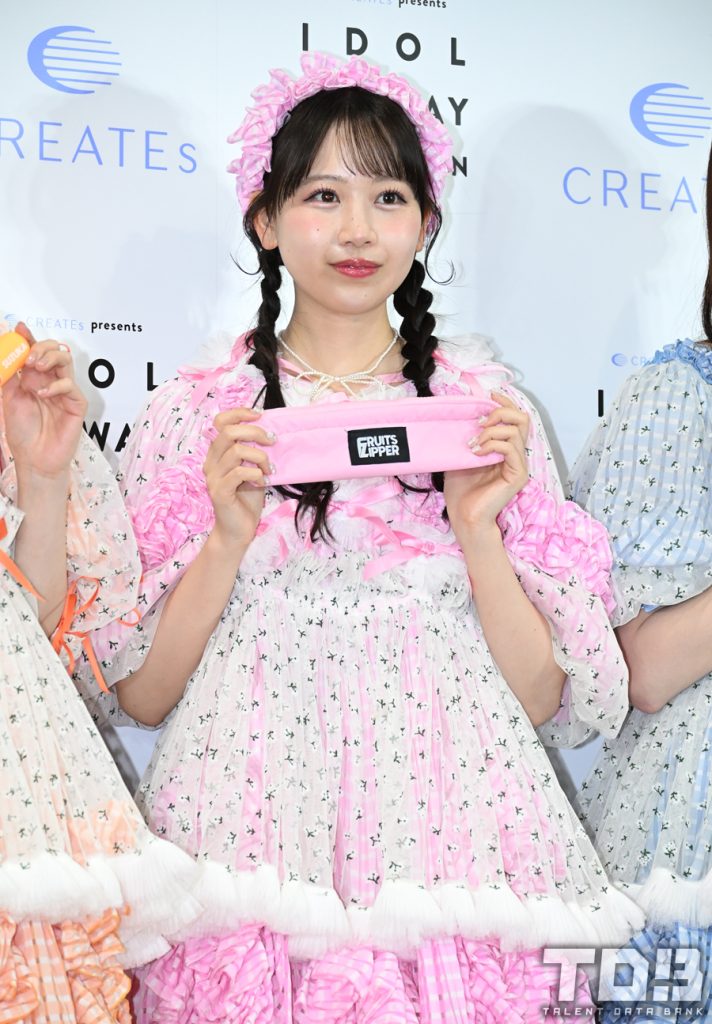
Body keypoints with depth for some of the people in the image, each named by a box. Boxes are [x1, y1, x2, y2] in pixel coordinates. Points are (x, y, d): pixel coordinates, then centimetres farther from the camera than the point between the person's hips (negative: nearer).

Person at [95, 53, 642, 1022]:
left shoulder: (487, 409, 3)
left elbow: (541, 697, 2)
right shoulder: (195, 411, 1)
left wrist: (477, 526, -11)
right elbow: (141, 694, 0)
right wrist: (230, 535, -13)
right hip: (250, 850, 0)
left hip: (449, 846, 1)